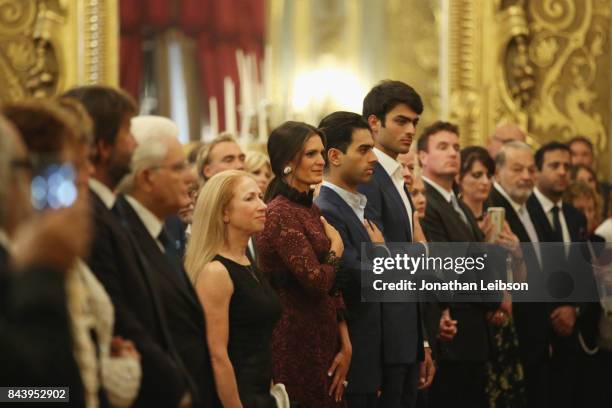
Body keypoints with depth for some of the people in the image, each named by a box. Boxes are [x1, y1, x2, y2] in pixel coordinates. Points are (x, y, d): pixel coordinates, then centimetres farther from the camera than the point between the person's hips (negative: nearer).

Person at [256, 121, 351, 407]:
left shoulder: (311, 209, 11)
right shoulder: (280, 214, -15)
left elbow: (332, 285, 11)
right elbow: (317, 281, -22)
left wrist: (345, 345, 5)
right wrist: (336, 244, -4)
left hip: (323, 338, 8)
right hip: (295, 343, -8)